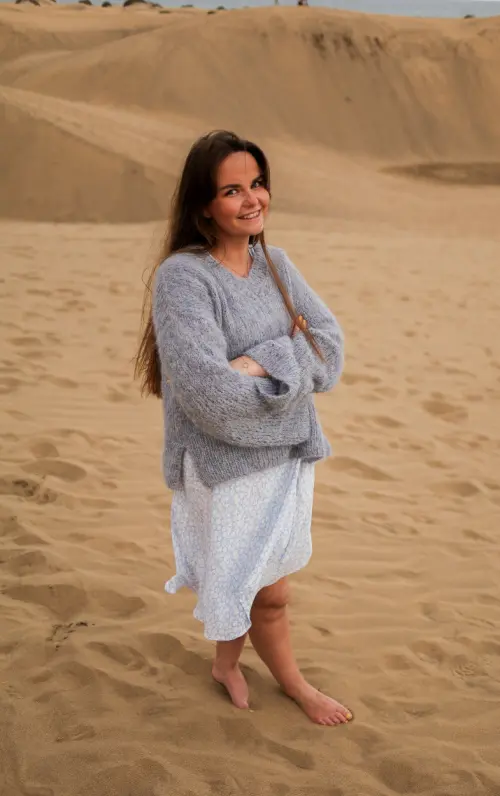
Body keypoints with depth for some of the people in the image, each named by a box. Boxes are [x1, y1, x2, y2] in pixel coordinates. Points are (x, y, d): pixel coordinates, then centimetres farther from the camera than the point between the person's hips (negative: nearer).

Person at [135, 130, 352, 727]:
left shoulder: (276, 264, 3)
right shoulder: (181, 277, -18)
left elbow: (331, 346, -5)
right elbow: (212, 392, -27)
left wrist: (260, 365, -21)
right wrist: (293, 363, -14)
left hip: (288, 453, 6)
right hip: (228, 465, -6)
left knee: (249, 581, 19)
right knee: (268, 592, 10)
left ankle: (226, 663, 46)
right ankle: (292, 683, 37)